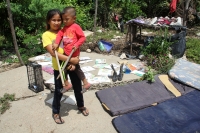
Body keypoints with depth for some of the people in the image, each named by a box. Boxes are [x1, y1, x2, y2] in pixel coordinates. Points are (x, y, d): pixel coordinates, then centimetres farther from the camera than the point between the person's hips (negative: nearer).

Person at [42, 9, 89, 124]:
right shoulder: (46, 35, -10)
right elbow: (53, 53, -21)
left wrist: (74, 62, -14)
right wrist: (71, 59, -27)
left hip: (72, 64, 4)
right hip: (59, 67, -3)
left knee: (78, 87, 17)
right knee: (59, 91, 10)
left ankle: (81, 106, 42)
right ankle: (56, 113, 33)